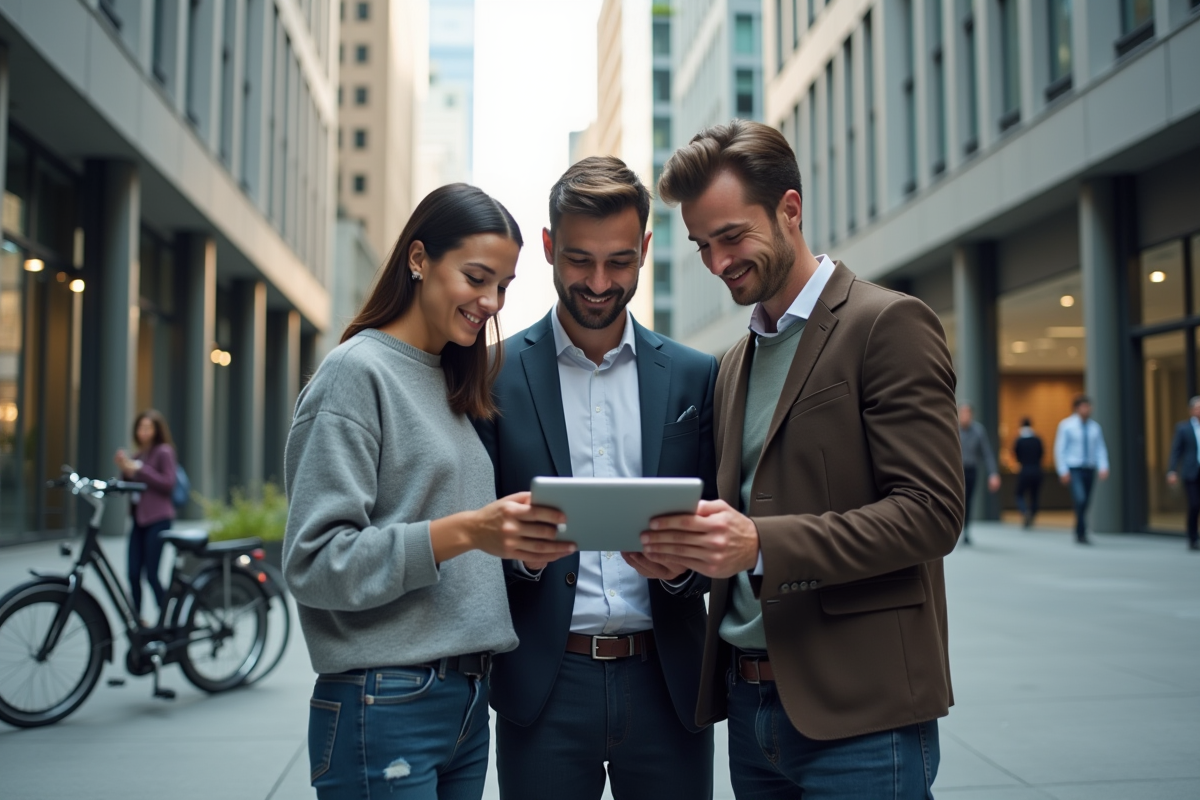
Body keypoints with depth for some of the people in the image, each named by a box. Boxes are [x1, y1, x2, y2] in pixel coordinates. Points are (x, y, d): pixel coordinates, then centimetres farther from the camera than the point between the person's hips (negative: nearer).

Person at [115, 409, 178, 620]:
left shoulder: (163, 452, -4)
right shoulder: (137, 454, 16)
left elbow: (168, 484, -13)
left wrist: (138, 470, -15)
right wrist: (124, 468, 0)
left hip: (157, 519, -6)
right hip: (138, 518, 7)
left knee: (151, 574, -7)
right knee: (133, 573, 3)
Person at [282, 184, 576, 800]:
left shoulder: (452, 382, 12)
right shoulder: (357, 371, -9)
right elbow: (315, 562, -16)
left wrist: (519, 538, -4)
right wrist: (464, 531, -24)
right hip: (385, 708, -7)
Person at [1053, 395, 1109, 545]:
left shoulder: (1095, 427, 6)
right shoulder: (1066, 425, -4)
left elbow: (1100, 448, 7)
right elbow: (1060, 449, -4)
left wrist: (1103, 467, -7)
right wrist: (1063, 471, -10)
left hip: (1090, 469, 4)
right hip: (1073, 469, -4)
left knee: (1086, 503, 9)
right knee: (1080, 499, -19)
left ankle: (1079, 534, 23)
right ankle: (1082, 534, -15)